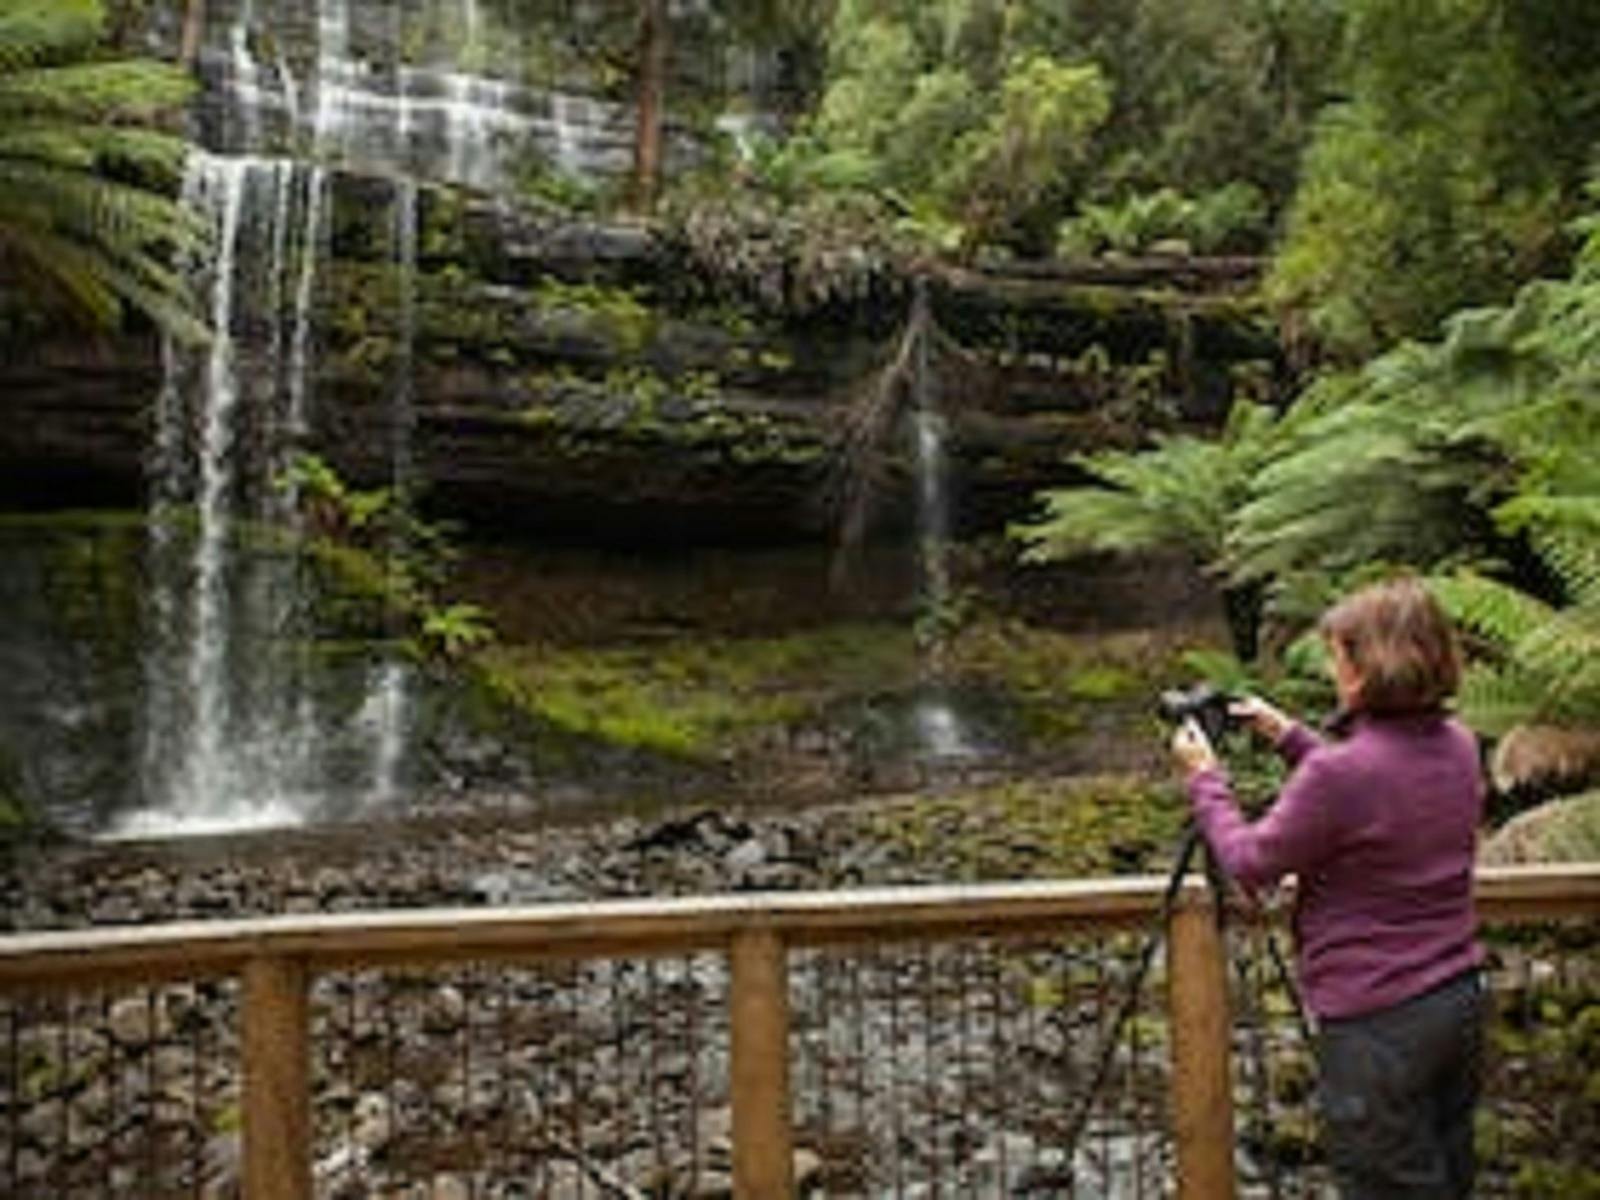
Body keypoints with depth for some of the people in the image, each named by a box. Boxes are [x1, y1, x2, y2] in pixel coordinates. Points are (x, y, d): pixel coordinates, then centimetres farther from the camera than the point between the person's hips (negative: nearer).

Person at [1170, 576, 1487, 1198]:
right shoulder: (1458, 746, -2)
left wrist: (1204, 778, 1)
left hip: (1377, 1024, -8)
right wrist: (1289, 736, 17)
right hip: (1460, 1002, 8)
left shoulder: (1340, 773, -26)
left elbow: (1251, 863, -13)